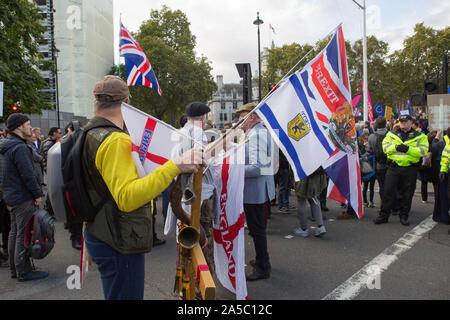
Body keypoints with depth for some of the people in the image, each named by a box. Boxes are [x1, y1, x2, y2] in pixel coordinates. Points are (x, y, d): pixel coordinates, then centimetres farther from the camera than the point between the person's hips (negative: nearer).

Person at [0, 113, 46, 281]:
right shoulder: (20, 148, -19)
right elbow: (28, 175, -22)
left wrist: (36, 191, 17)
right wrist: (38, 194, -13)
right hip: (23, 198, -10)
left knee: (15, 233, 16)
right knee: (24, 235, -2)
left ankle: (15, 269, 26)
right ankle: (24, 271, 6)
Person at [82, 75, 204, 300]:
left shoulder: (86, 136, 9)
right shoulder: (116, 141, -23)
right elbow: (126, 198, -34)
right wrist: (174, 166, -37)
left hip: (98, 235, 10)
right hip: (119, 243, -10)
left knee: (114, 293, 24)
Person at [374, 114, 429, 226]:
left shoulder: (420, 136, 6)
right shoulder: (391, 134, 9)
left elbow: (423, 151, -6)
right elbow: (385, 147, -1)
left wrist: (408, 149, -19)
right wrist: (395, 147, -19)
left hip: (410, 169, 0)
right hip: (393, 167, 0)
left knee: (407, 193, 7)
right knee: (388, 191, 1)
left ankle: (404, 216, 22)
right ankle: (383, 215, 9)